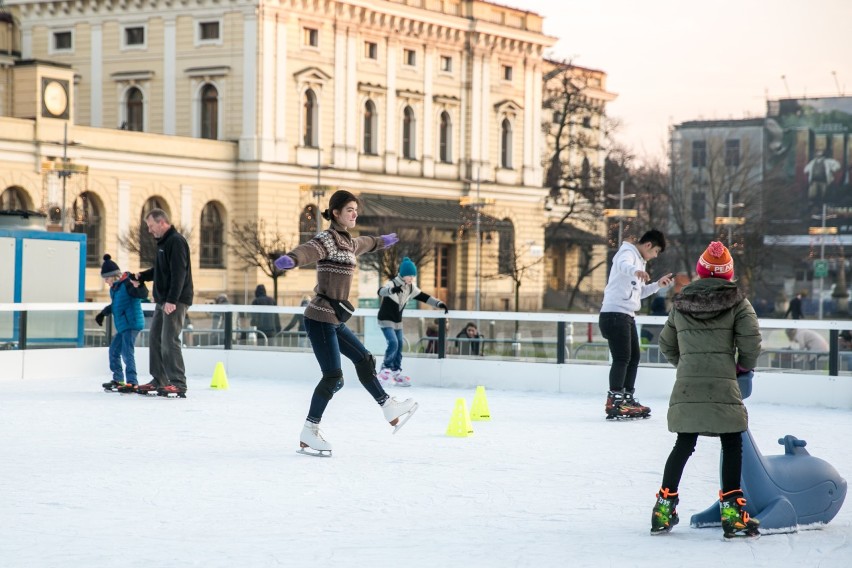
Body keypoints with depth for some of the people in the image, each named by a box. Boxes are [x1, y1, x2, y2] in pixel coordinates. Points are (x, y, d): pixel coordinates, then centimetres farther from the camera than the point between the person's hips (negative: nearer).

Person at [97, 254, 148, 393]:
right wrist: (103, 313, 33)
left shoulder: (127, 284, -15)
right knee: (114, 351, 19)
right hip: (122, 326, 11)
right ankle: (118, 380, 31)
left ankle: (132, 382, -17)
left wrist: (138, 285, -45)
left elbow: (143, 294, -28)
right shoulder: (114, 288, 14)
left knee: (127, 352, -16)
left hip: (132, 324, -11)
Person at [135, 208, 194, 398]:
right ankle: (159, 380, 20)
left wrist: (172, 300, -27)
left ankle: (178, 383, -13)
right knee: (156, 338, 12)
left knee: (169, 340, -14)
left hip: (175, 302, -10)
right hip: (163, 301, 10)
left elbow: (178, 273, -22)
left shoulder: (176, 241, -14)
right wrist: (141, 276, 12)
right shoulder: (163, 242, 18)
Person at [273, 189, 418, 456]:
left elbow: (366, 243, 41)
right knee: (333, 376, -10)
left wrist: (384, 240, 61)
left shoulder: (348, 242, 15)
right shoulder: (327, 239, -12)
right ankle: (308, 435, -3)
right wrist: (290, 259, -59)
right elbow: (309, 250, -36)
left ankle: (390, 410, 32)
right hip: (321, 318, -10)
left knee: (364, 360, 19)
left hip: (335, 320, 10)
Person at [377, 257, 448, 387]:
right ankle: (385, 370, -8)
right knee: (393, 343, -20)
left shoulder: (411, 288, 0)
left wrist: (439, 304, -4)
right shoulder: (392, 283, -23)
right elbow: (381, 291, -43)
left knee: (399, 346, 7)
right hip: (386, 319, -7)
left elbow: (424, 297, 7)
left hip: (397, 321, 7)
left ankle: (396, 372, 17)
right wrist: (392, 290, -66)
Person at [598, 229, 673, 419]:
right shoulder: (628, 253, -7)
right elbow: (622, 265, -33)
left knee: (634, 356, 15)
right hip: (615, 313, -10)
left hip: (627, 315, 10)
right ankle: (614, 403, -15)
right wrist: (635, 271, -54)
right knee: (622, 358, -13)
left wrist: (657, 285, 17)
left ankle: (627, 398, 25)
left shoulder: (638, 260, 24)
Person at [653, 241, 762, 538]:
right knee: (732, 446, 6)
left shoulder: (680, 302, 12)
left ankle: (664, 507, 11)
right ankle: (731, 510, 1)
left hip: (686, 386, 4)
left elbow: (666, 343, 20)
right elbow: (751, 339, -8)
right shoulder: (736, 301, 1)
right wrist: (744, 367, 10)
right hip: (722, 385, -4)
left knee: (684, 445, 13)